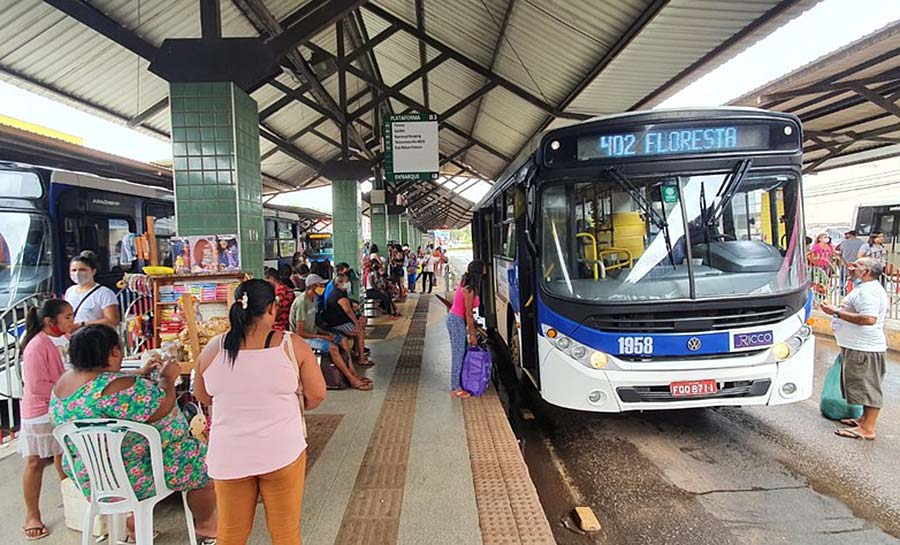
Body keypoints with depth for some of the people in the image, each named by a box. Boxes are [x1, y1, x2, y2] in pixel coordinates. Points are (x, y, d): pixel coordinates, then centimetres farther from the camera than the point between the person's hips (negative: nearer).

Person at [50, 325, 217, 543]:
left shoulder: (65, 381, 0)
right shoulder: (118, 386, -30)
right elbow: (163, 407, -24)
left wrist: (141, 375, 19)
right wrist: (167, 378, -8)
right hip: (134, 478, -9)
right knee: (201, 460, 6)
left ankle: (133, 527, 39)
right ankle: (206, 527, 24)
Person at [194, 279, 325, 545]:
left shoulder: (213, 349, -5)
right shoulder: (293, 346, -12)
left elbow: (202, 397, 10)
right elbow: (317, 395, -6)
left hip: (229, 455, 2)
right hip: (282, 452, -2)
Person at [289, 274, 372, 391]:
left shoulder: (312, 299, 8)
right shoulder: (302, 302, -22)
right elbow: (300, 332, -23)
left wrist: (326, 333, 1)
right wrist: (322, 337, -19)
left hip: (312, 333, 10)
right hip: (303, 338, -10)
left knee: (343, 339, 3)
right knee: (333, 347, -27)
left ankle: (352, 373, 1)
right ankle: (352, 380, -19)